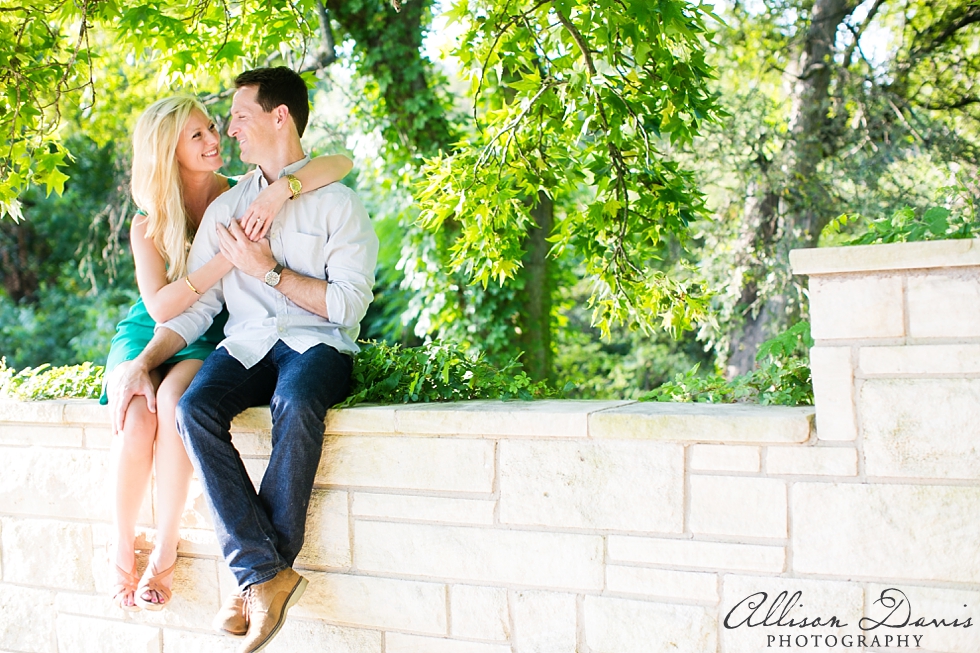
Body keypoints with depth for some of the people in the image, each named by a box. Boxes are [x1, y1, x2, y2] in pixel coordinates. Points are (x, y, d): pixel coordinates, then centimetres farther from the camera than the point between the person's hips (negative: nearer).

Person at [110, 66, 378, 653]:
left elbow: (349, 304, -7)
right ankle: (266, 572, -31)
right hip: (246, 346, 4)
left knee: (296, 403, -39)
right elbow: (195, 305, 13)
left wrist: (269, 272, -9)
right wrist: (144, 362, -2)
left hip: (317, 345, -4)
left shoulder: (339, 204, 4)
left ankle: (261, 577, -29)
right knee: (195, 408, -30)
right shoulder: (226, 209, 18)